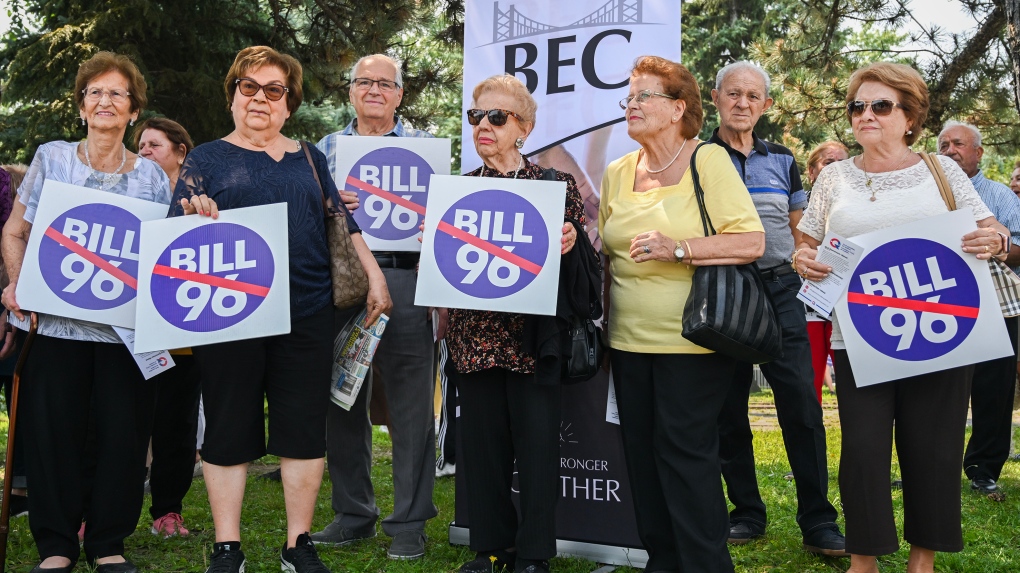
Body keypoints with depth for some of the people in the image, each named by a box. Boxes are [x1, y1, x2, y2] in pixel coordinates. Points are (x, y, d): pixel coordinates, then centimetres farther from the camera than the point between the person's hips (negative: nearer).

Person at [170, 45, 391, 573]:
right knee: (229, 428, 4)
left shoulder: (308, 158, 15)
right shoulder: (207, 158, 7)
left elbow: (342, 219, 15)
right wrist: (197, 216, -21)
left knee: (304, 429, 4)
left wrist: (375, 277, 6)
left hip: (306, 312, 2)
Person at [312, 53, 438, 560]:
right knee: (343, 401, 7)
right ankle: (352, 513, 21)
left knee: (410, 405, -1)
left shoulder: (422, 145, 11)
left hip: (404, 280, -2)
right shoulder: (327, 147, 15)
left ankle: (409, 522, 8)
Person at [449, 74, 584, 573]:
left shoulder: (556, 185, 1)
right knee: (481, 442, 7)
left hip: (533, 335, -3)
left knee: (536, 444, 2)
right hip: (473, 335, 3)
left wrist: (569, 242, -18)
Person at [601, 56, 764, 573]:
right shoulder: (617, 173, 11)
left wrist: (678, 249, -22)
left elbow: (751, 241, -14)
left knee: (685, 451, -4)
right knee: (642, 452, 10)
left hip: (691, 342, -6)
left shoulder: (709, 161, -7)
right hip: (628, 341, 6)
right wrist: (602, 325, 16)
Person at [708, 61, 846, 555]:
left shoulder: (781, 160, 13)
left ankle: (818, 522, 2)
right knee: (728, 410, 6)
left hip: (779, 290, 1)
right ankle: (747, 512, 20)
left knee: (802, 405, -6)